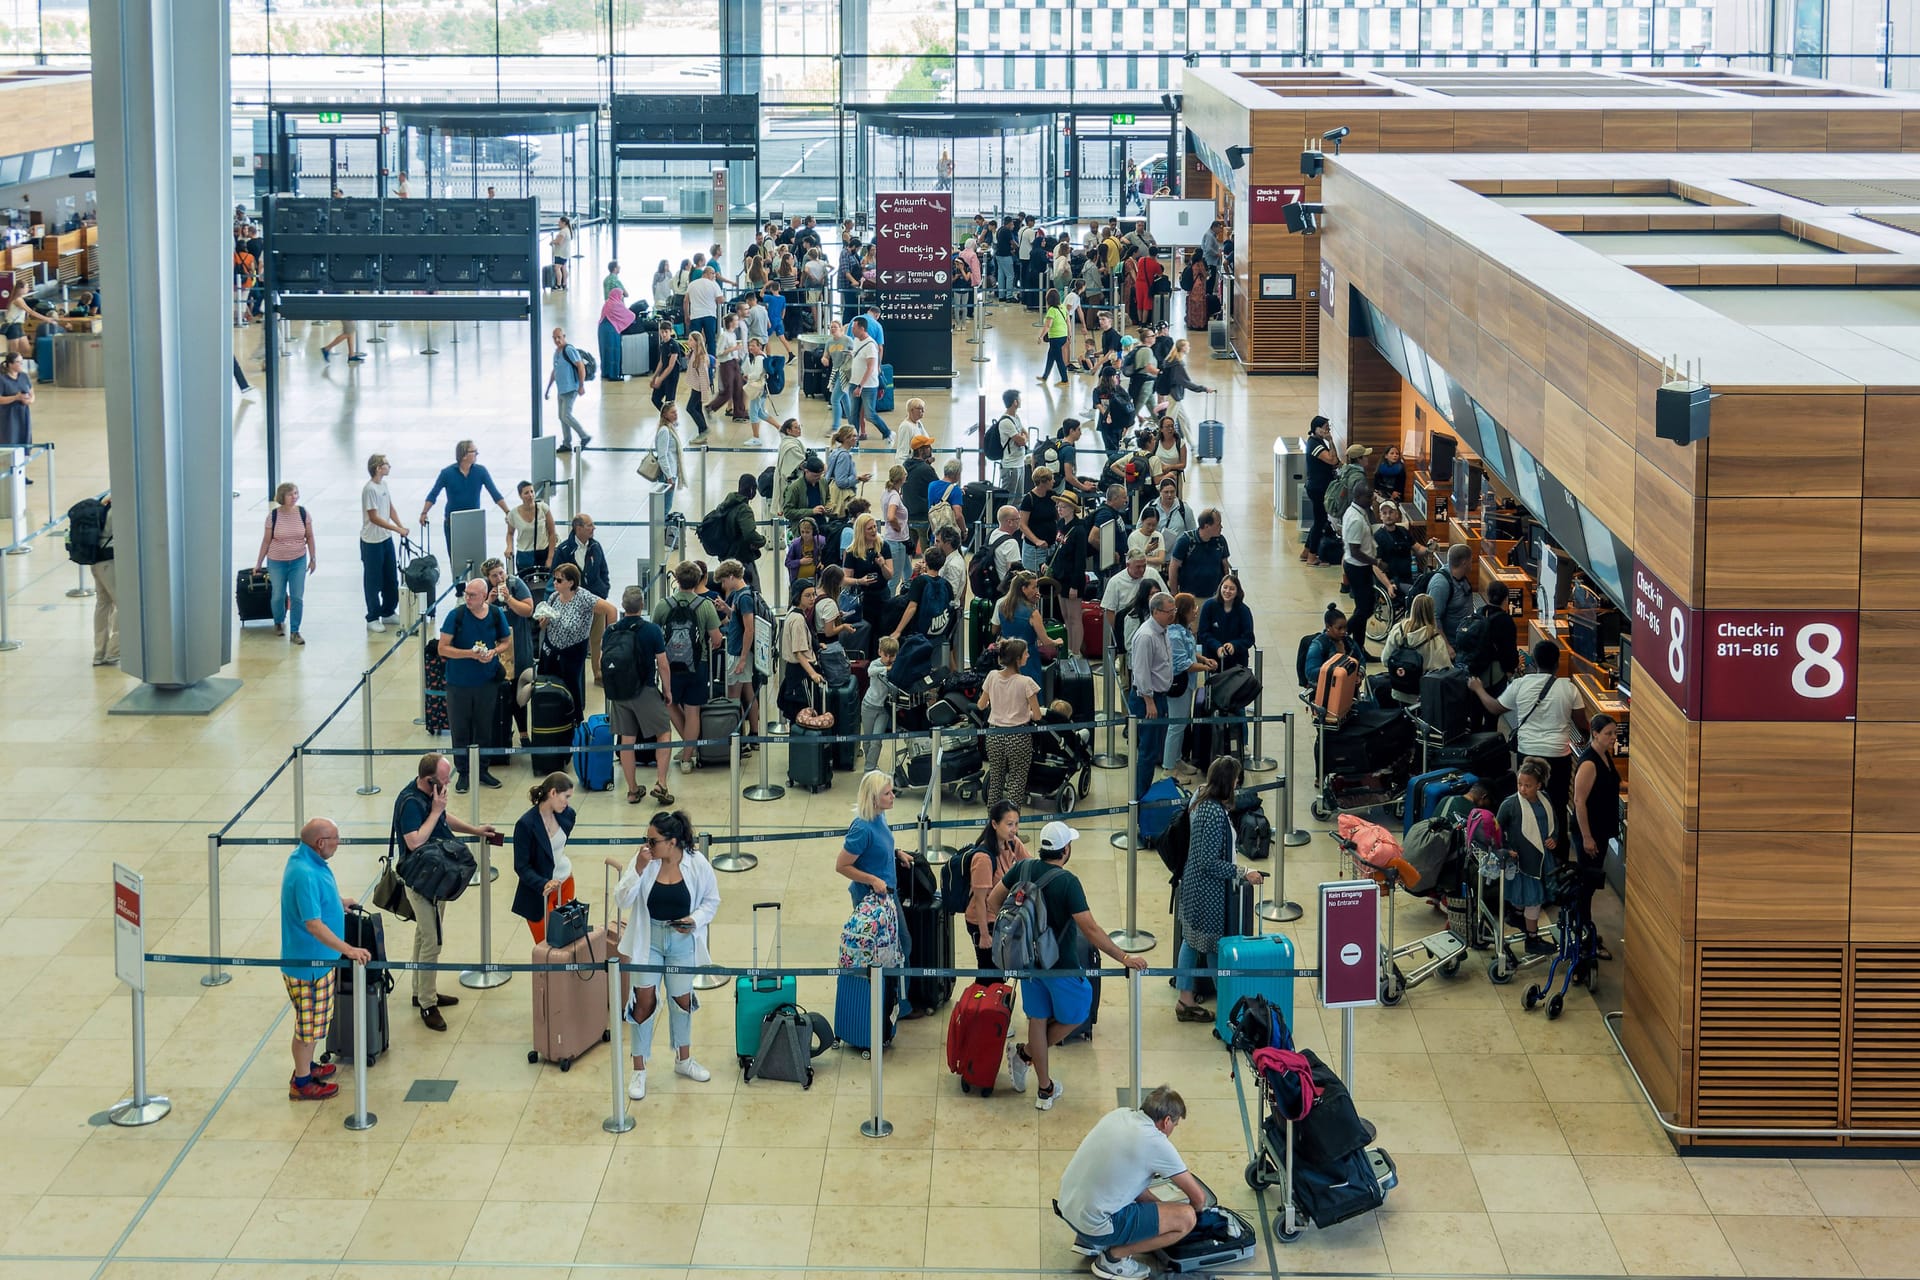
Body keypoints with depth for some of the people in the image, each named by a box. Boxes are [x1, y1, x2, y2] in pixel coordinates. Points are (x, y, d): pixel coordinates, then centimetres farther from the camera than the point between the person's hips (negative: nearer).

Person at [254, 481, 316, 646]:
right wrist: (259, 563, 2)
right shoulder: (273, 515, -11)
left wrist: (313, 559, 3)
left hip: (298, 561, 1)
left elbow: (309, 537, 2)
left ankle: (295, 631, 9)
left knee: (297, 597, -2)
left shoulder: (303, 513, -7)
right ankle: (279, 623, 38)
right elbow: (266, 540, -3)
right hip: (277, 562, -1)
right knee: (278, 596, 11)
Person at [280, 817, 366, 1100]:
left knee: (314, 1021, 25)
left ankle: (306, 1065, 42)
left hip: (317, 960, 10)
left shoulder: (306, 858, 1)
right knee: (309, 1024, 5)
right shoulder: (305, 875, -32)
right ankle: (302, 1083, 18)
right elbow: (313, 924, -35)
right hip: (308, 962, -10)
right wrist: (348, 950, -40)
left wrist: (336, 901, 39)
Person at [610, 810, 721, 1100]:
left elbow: (712, 900, -1)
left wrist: (695, 920, -19)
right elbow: (621, 900, -15)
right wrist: (638, 869, -27)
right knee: (644, 1002, 3)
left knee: (681, 1000, 17)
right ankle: (639, 1070, 14)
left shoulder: (697, 864, -13)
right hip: (648, 940, -1)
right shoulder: (642, 860, -13)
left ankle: (683, 1060, 38)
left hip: (682, 942, 1)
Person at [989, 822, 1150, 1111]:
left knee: (1038, 1019, 16)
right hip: (1060, 964, -6)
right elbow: (1090, 929, -27)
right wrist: (1124, 958, -23)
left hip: (1028, 958, 6)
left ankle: (1045, 1090, 21)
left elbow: (992, 900, 3)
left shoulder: (1023, 868, -6)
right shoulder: (1067, 882, -25)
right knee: (1075, 1015, 18)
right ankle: (1025, 1053, 19)